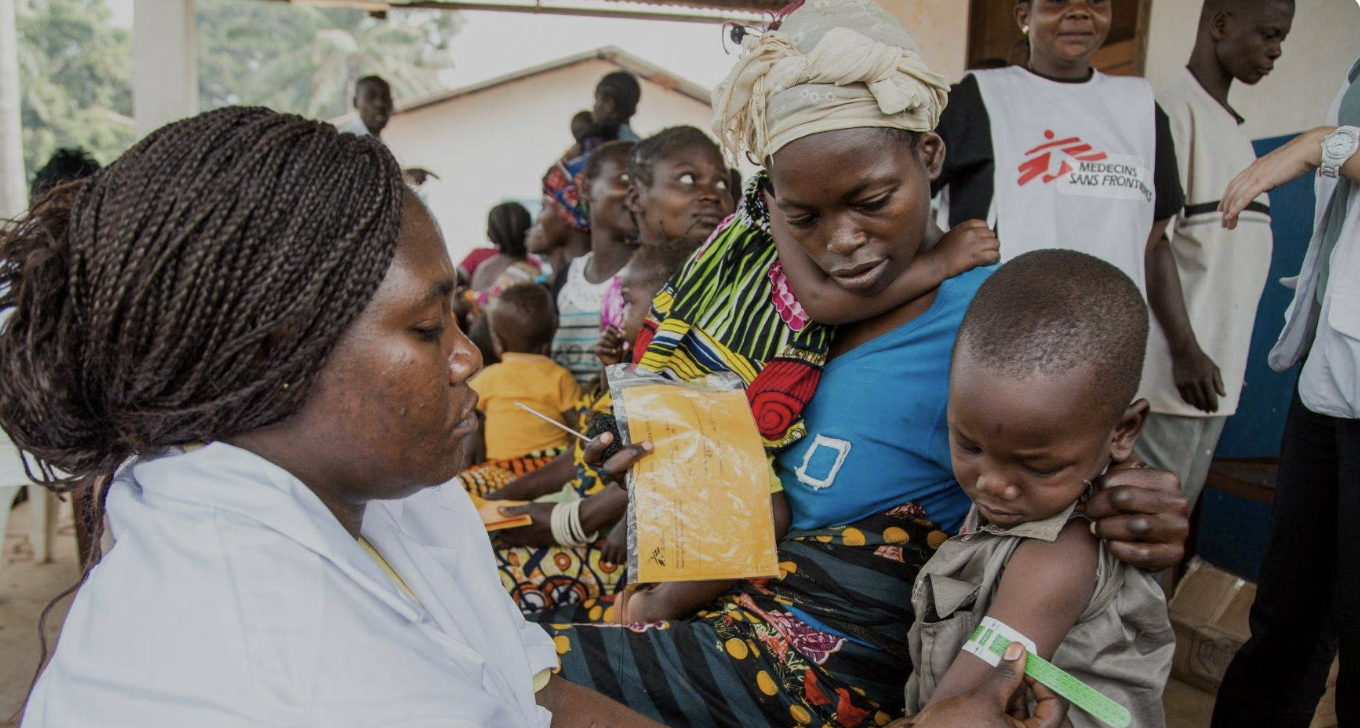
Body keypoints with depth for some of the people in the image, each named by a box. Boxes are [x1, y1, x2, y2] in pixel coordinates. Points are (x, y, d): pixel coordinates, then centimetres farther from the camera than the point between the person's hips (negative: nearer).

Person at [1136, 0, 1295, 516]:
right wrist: (1185, 348, -18)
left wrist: (1219, 356, 17)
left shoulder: (1230, 125, 19)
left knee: (1181, 509, 12)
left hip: (1218, 364, 9)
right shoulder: (1175, 110, -9)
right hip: (1176, 364, -9)